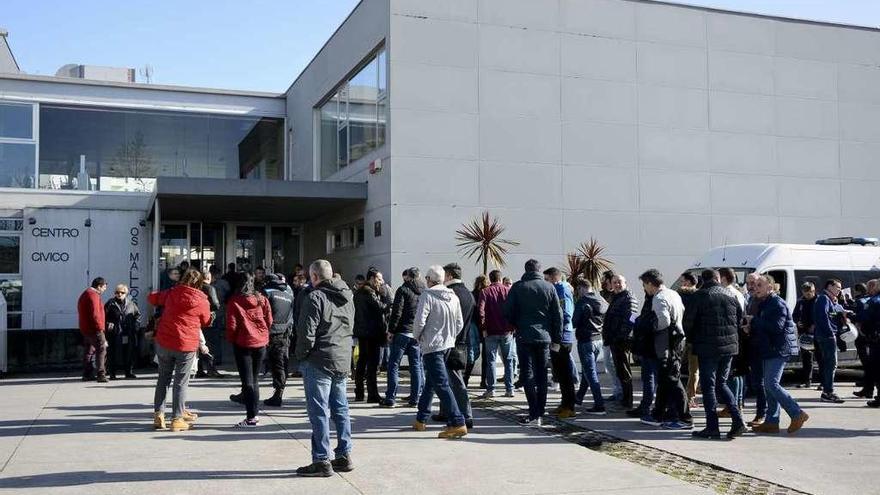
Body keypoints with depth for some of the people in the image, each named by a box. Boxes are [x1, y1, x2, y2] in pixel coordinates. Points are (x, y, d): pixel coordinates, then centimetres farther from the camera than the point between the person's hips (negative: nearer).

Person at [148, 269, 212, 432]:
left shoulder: (171, 293, 1)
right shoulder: (202, 301, -5)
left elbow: (152, 298, 17)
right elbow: (206, 322, 8)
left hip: (164, 343, 3)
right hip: (187, 346, -3)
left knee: (163, 379, 16)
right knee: (181, 382, 6)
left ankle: (158, 416, 16)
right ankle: (177, 419, 6)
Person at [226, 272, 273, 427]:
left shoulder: (234, 302, -9)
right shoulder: (261, 299, 1)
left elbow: (231, 326, -9)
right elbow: (269, 321, 3)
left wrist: (231, 340, 8)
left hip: (243, 343, -4)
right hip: (261, 343, 4)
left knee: (247, 379, -3)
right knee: (254, 378, 18)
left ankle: (252, 417, -7)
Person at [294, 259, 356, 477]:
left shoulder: (315, 297, -13)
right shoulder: (347, 297, 12)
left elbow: (307, 333, -16)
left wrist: (301, 355, -2)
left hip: (319, 361, -8)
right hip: (343, 361, 8)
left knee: (319, 411, -2)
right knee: (340, 408, 14)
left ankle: (322, 461, 0)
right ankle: (344, 456, 19)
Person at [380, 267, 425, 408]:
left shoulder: (403, 290, -7)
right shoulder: (426, 291, 10)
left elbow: (397, 312, -12)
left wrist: (391, 330, -6)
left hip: (402, 332, -5)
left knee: (393, 365, 1)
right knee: (416, 366, 10)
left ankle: (390, 398, -1)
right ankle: (415, 398, 11)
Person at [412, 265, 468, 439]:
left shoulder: (427, 295, -14)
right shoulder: (453, 296, 6)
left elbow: (420, 321, -18)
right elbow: (460, 323, 8)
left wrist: (417, 337, 0)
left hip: (431, 346, -8)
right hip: (447, 345, 8)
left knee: (441, 384, -8)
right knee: (430, 382, 20)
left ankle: (457, 423, -14)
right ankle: (421, 419, 30)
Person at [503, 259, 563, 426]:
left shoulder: (517, 287, -4)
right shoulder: (550, 287, 3)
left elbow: (508, 313, -4)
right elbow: (558, 315, 3)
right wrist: (557, 338, 10)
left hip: (524, 337, -3)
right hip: (544, 337, 3)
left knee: (528, 375, -1)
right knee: (542, 375, 11)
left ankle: (534, 414, -8)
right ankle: (540, 412, 13)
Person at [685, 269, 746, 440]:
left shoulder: (700, 296, -8)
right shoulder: (730, 296, 9)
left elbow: (689, 321, -8)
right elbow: (740, 319, 13)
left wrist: (692, 339, 8)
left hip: (707, 347, -6)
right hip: (729, 346, 6)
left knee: (708, 386, 2)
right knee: (721, 383, 17)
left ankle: (712, 427, 2)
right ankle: (738, 421, 5)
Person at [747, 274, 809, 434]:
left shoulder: (777, 303, -13)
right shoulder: (764, 304, 19)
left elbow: (776, 327, -24)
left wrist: (754, 321, -16)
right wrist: (751, 329, 4)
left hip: (779, 349, -10)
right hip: (769, 350, 10)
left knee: (772, 384, -15)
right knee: (769, 385, 9)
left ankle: (797, 414, -8)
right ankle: (771, 422, 12)